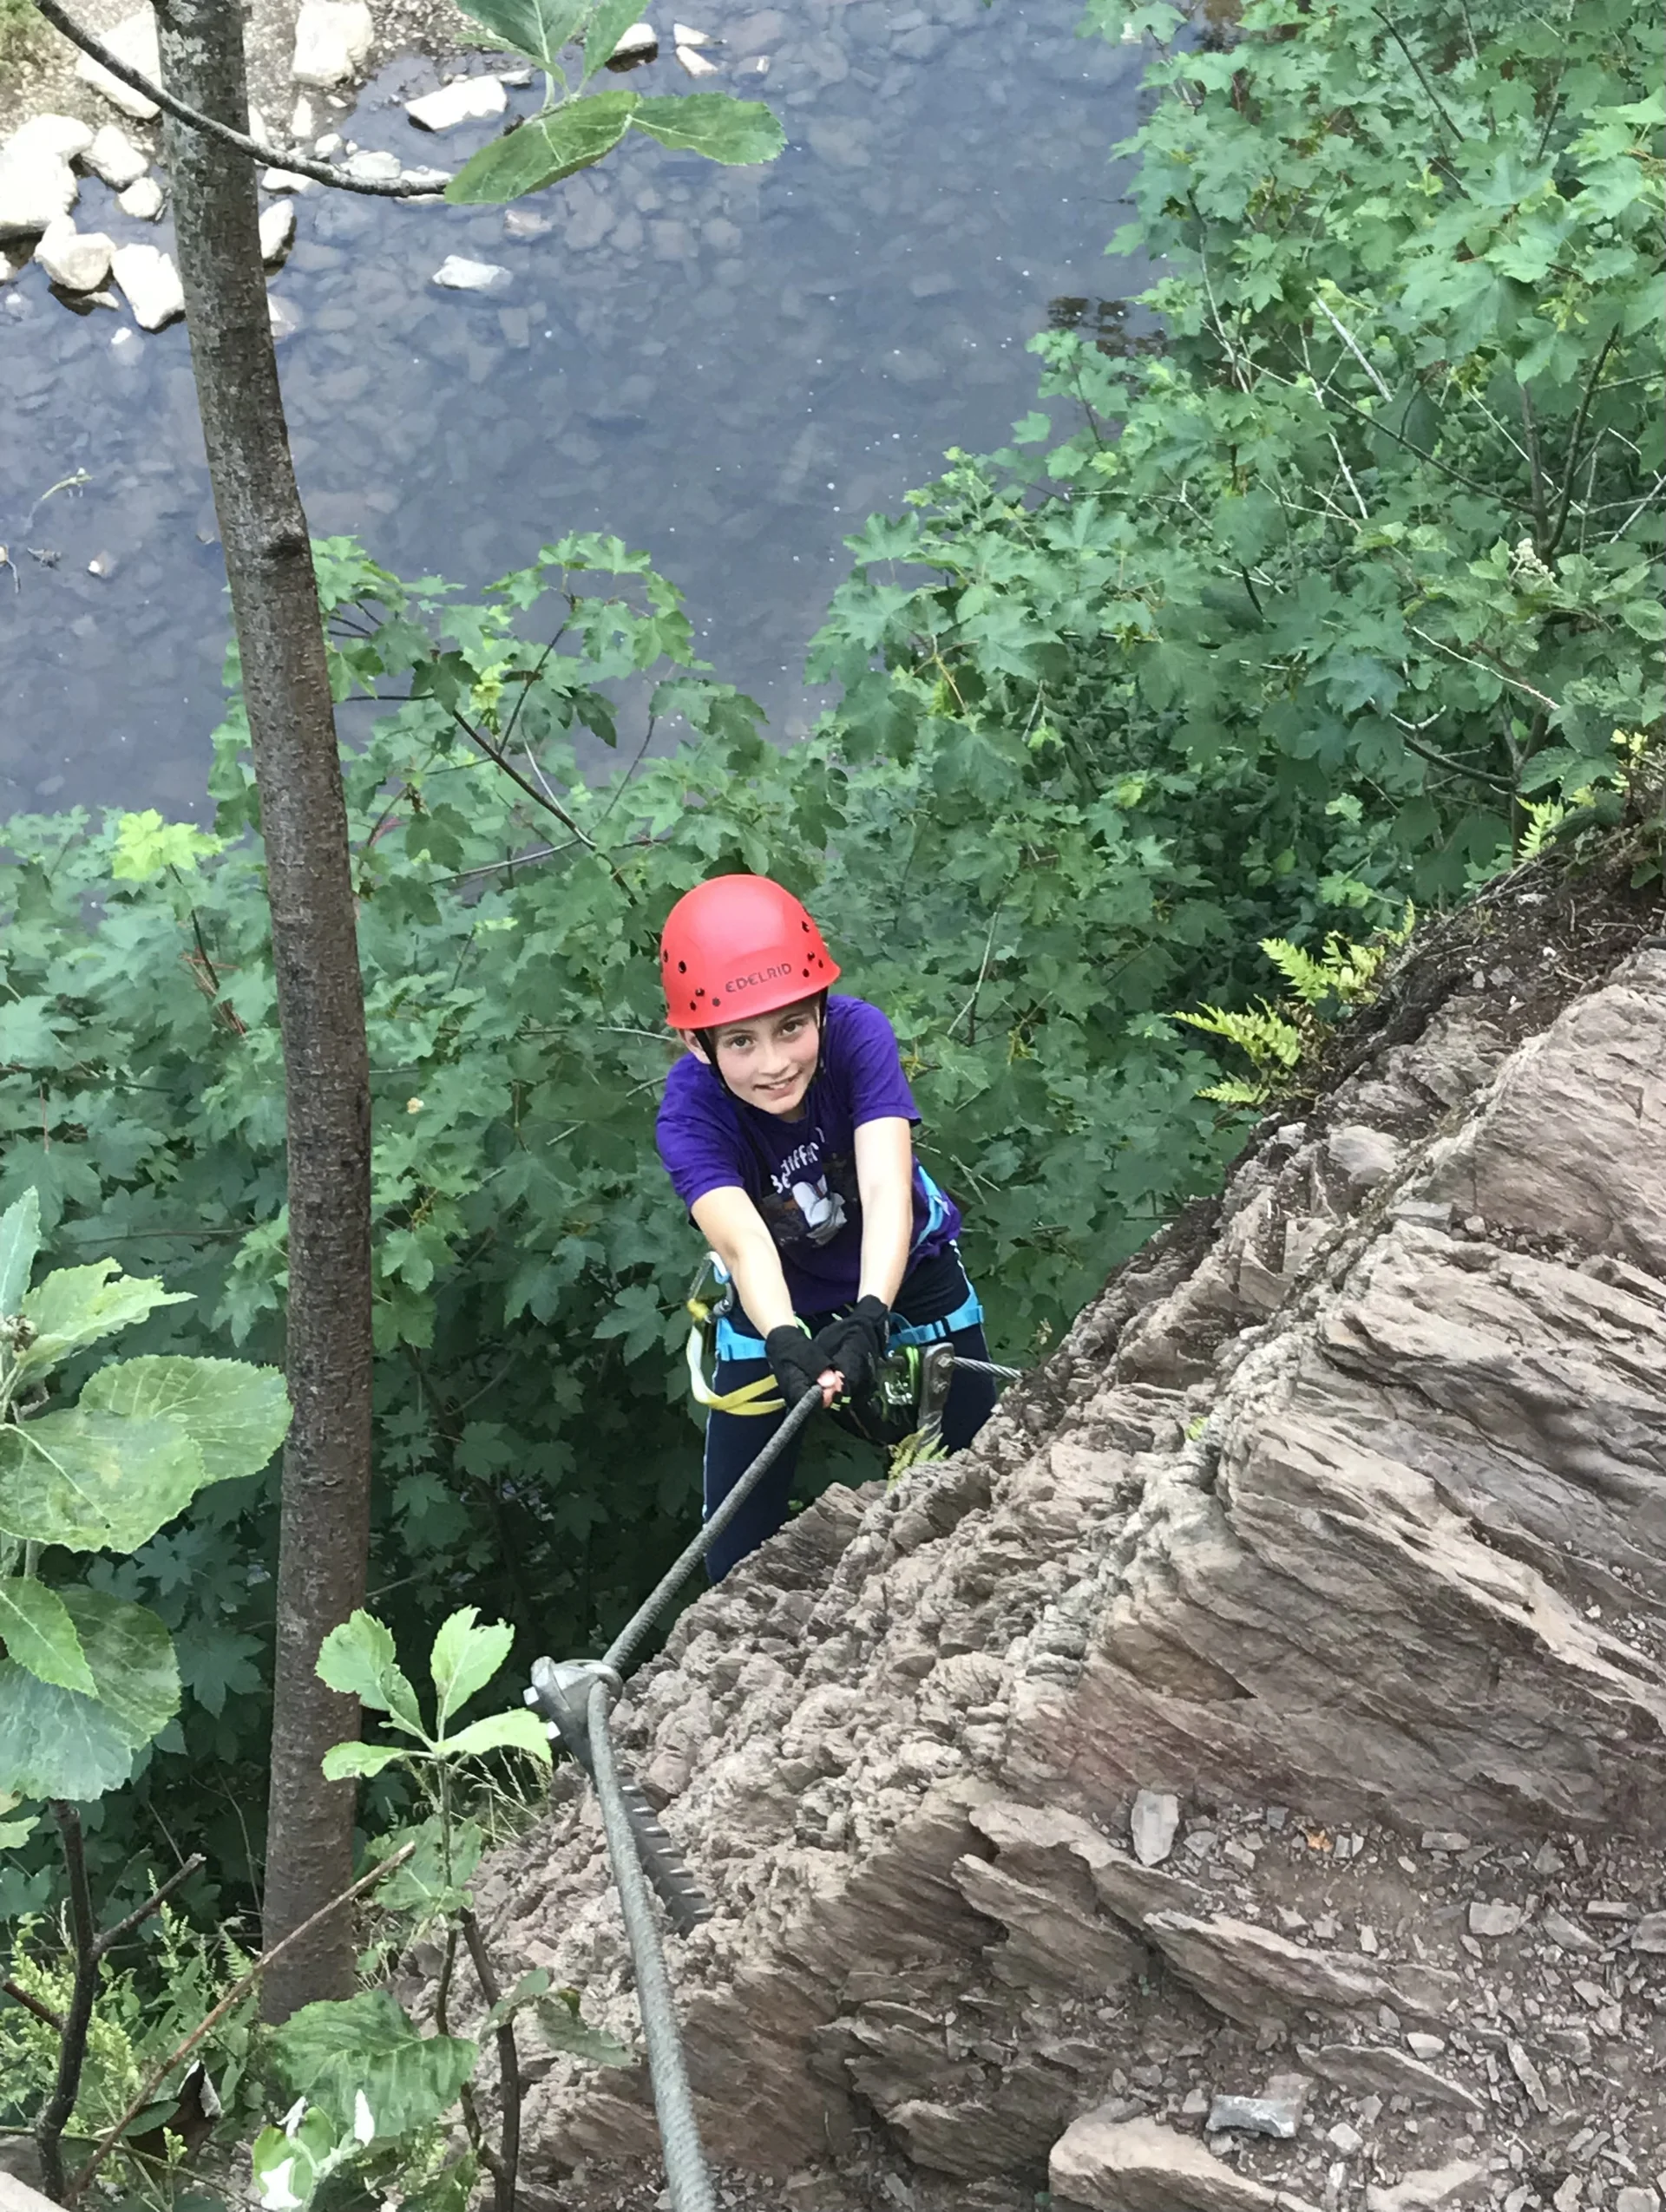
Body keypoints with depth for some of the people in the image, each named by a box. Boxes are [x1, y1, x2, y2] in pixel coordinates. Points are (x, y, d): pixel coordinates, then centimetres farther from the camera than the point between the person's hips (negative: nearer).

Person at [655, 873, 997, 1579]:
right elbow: (745, 1244, -45)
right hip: (778, 1309, 0)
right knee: (739, 1561, -2)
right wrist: (785, 1344, -66)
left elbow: (886, 1188, -43)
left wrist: (871, 1316, -60)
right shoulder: (690, 1112, -30)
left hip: (904, 1280, 0)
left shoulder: (857, 1034, -31)